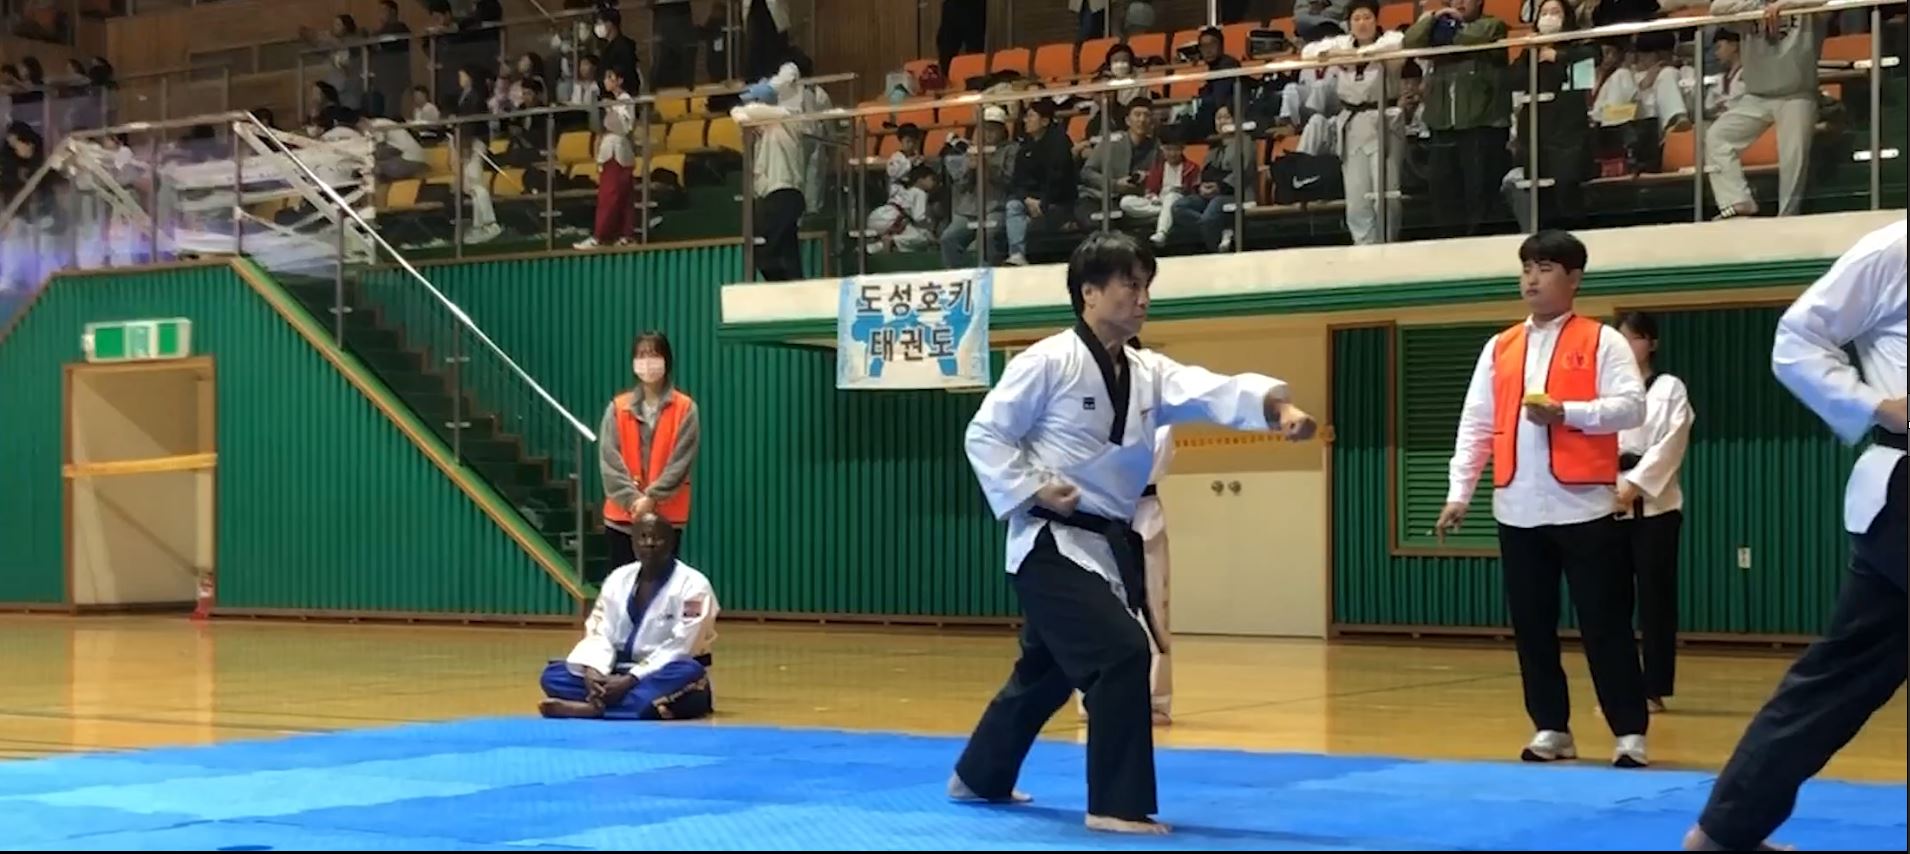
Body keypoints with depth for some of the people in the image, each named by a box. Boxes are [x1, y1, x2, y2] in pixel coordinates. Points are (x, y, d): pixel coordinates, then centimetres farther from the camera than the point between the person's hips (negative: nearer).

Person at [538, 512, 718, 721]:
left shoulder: (693, 585, -11)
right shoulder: (619, 578, 5)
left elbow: (679, 649, -18)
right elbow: (598, 632, -2)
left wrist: (631, 680, -27)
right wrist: (592, 671, -23)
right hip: (622, 673, 5)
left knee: (690, 674, -40)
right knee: (553, 674, -13)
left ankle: (593, 707, -45)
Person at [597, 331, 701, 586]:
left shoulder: (684, 408, 0)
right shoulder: (618, 408, 4)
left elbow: (681, 461, -7)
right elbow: (609, 460, -2)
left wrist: (653, 497, -14)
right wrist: (632, 498, -14)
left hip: (667, 515, -1)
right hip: (622, 513, 1)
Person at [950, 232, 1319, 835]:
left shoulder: (1148, 375, 7)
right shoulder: (1049, 361, -13)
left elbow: (1218, 393, -8)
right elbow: (985, 434, -10)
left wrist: (1277, 404, -27)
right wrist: (1033, 492, -19)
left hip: (1109, 543, 8)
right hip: (1052, 542, -8)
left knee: (1047, 672, 21)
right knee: (1122, 653, -20)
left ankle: (980, 778, 40)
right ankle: (1117, 804, -12)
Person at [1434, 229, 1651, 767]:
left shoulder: (1602, 341, 1)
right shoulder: (1500, 348, 13)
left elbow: (1632, 406, -9)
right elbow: (1475, 425, 12)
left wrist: (1565, 411, -20)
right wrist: (1459, 493, 6)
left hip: (1582, 505, -4)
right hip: (1517, 509, 5)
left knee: (1604, 624, -3)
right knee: (1531, 626, 9)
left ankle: (1630, 733, 3)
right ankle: (1551, 729, 19)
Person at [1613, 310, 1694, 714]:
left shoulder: (1671, 389, 4)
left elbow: (1670, 445, -7)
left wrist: (1634, 485, -18)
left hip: (1654, 505, -2)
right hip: (1610, 505, 2)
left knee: (1655, 598, 0)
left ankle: (1653, 689, 7)